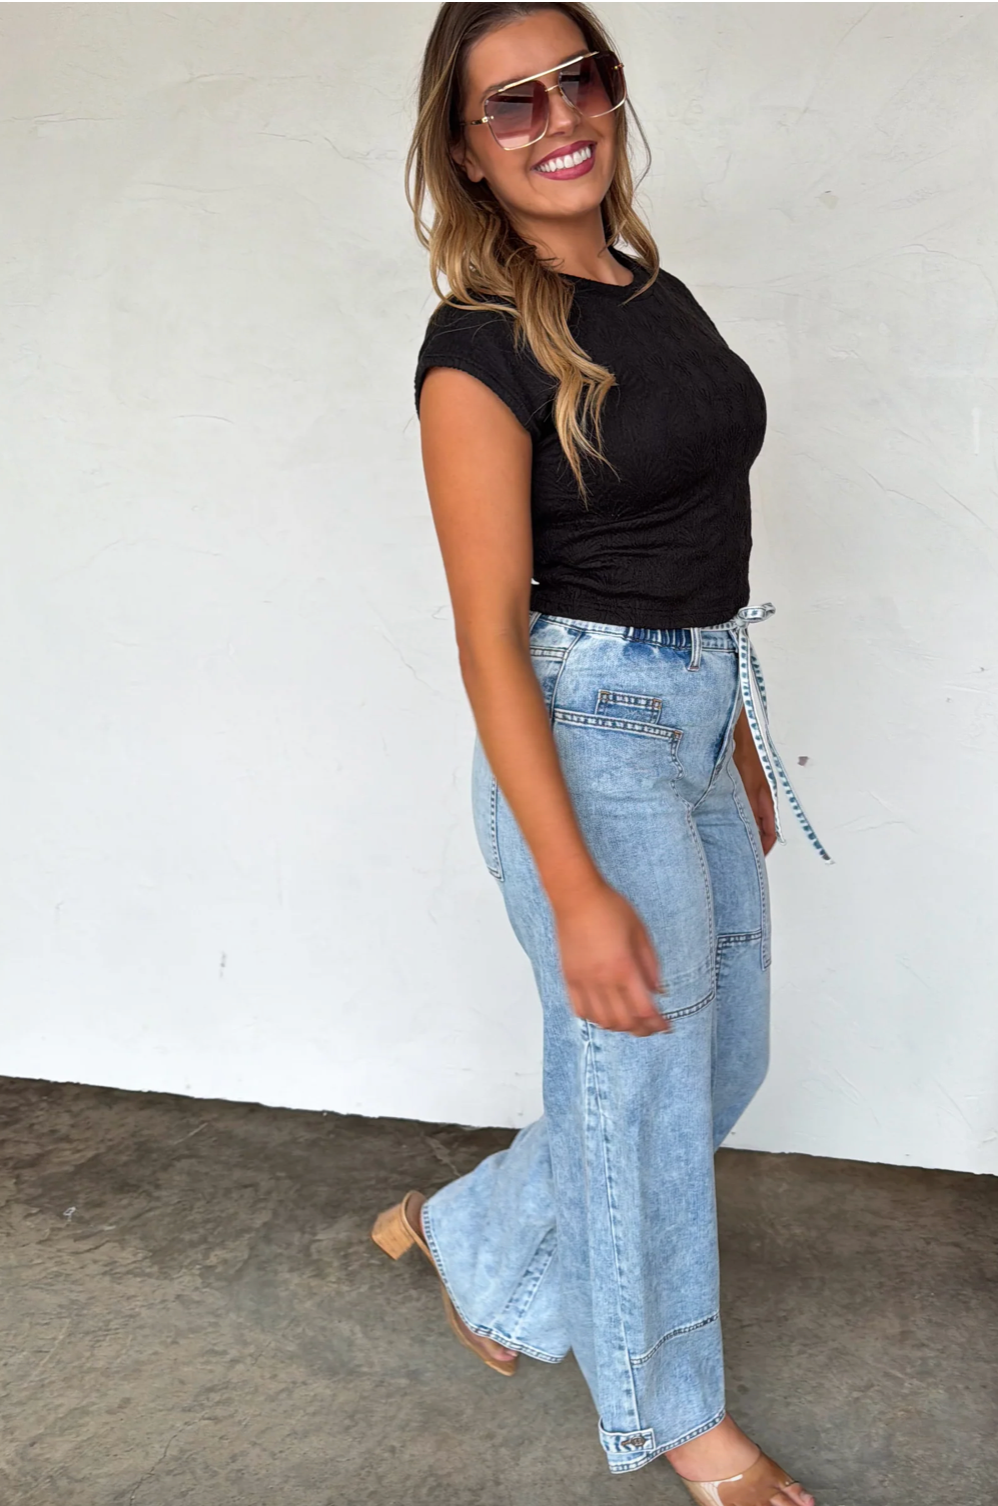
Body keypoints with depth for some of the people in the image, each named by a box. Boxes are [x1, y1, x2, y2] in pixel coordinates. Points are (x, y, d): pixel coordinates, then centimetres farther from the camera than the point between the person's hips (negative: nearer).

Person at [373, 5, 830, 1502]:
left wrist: (737, 740, 18)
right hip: (584, 735, -9)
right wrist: (575, 891, -23)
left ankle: (473, 1241, 40)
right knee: (643, 1091, 7)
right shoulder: (479, 349, -14)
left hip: (698, 721, 9)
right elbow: (490, 631, -19)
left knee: (725, 1060, 19)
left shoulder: (660, 294, 10)